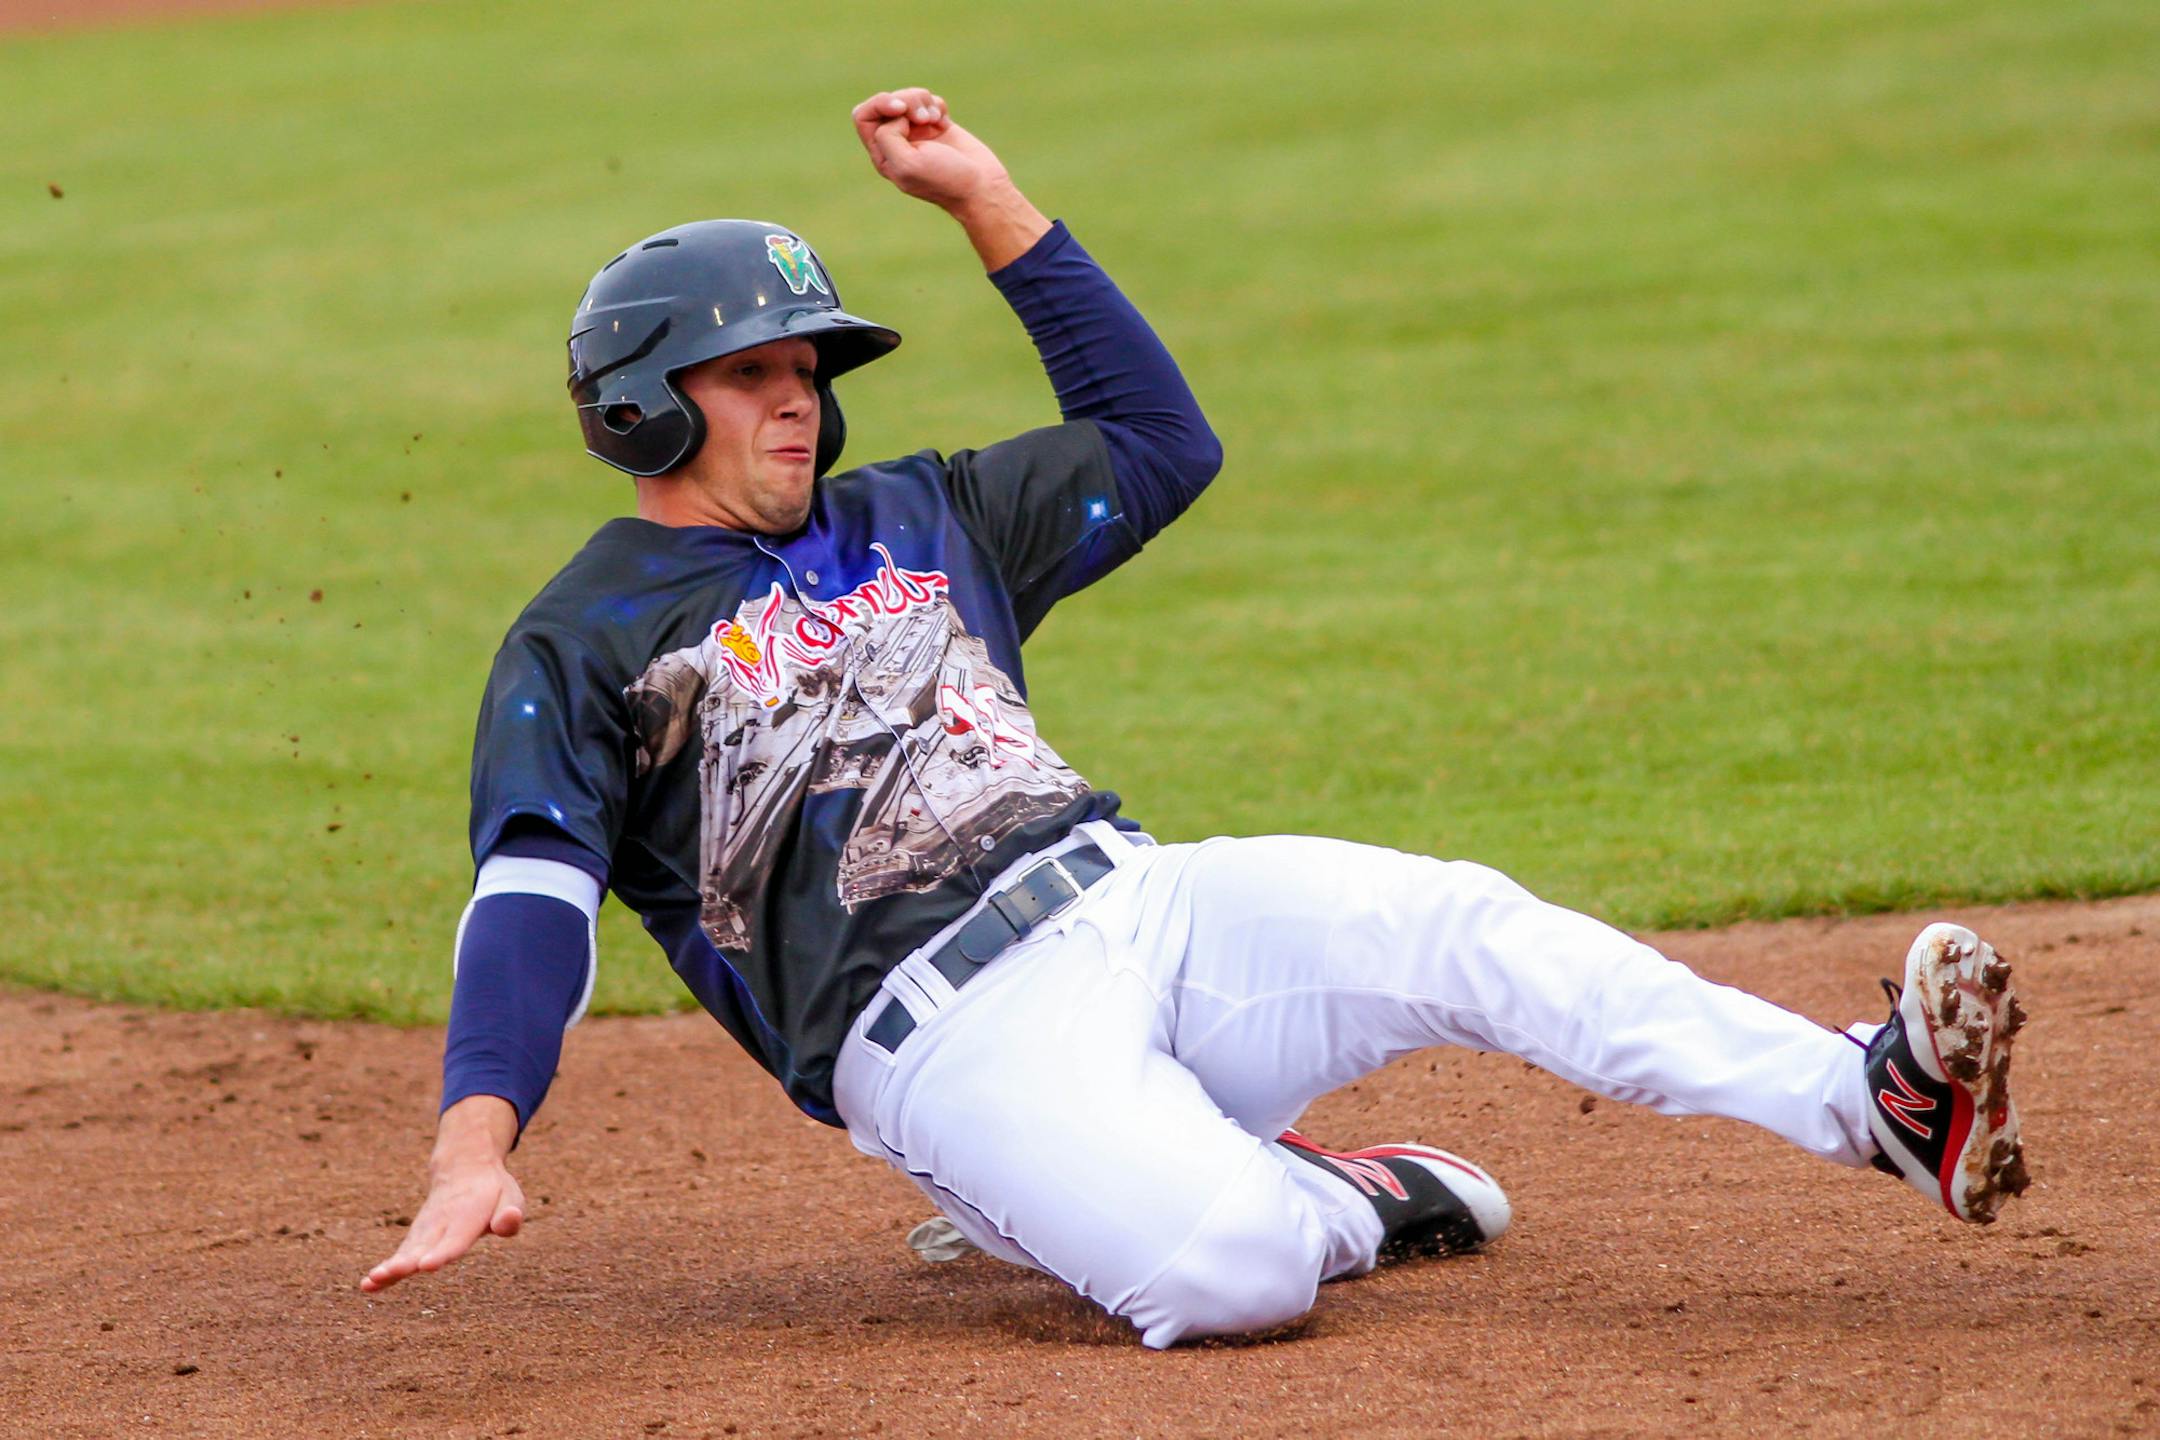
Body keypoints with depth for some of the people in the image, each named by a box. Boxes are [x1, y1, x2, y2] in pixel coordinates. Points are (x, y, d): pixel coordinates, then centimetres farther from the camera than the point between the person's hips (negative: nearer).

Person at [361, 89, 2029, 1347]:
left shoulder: (905, 518, 24)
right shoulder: (579, 645, 5)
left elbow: (1160, 441, 28)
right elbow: (530, 898, -8)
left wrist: (985, 200, 23)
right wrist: (475, 1147, -26)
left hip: (1142, 901, 6)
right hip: (950, 1031, -6)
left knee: (1461, 925, -21)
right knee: (1231, 1270, -34)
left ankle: (1876, 1103, -29)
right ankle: (1337, 1204, 0)